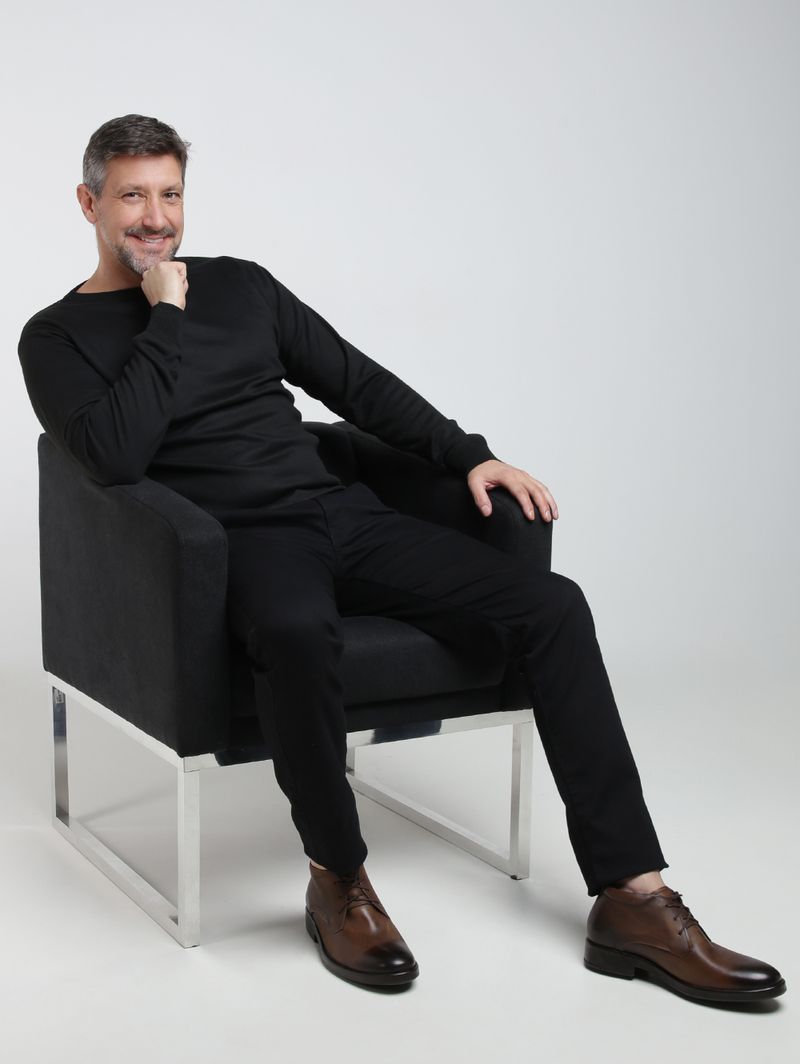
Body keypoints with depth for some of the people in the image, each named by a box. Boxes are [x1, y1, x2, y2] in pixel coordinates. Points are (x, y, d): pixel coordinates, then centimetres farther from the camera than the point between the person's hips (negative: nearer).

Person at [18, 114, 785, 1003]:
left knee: (550, 604, -15)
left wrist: (468, 455, 8)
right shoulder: (58, 338, 5)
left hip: (338, 511, 5)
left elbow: (354, 380, 19)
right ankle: (337, 880, -17)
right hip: (237, 541, -5)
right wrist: (167, 321, -8)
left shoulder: (238, 283, 19)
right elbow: (116, 454, -14)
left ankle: (631, 900, -15)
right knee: (298, 629, -43)